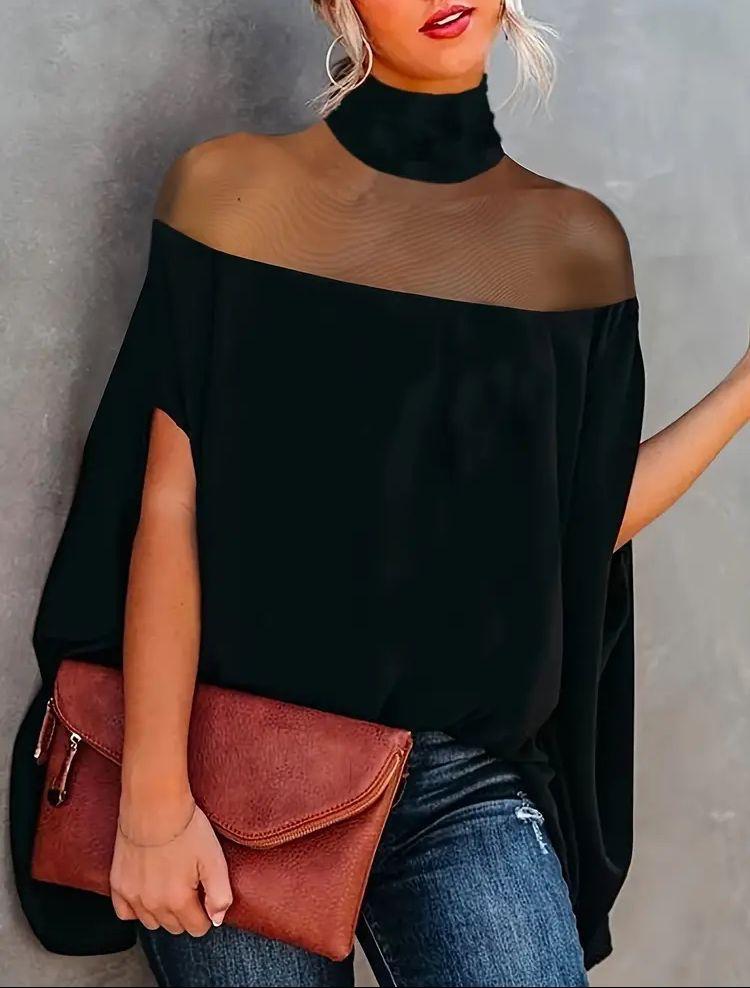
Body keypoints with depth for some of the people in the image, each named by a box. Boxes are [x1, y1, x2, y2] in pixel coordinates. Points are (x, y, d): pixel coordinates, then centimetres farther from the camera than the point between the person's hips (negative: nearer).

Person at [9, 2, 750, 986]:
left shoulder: (576, 241, 3)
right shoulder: (231, 185, -2)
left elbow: (576, 530, 3)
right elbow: (170, 506, -7)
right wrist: (155, 795, -12)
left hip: (468, 785, 2)